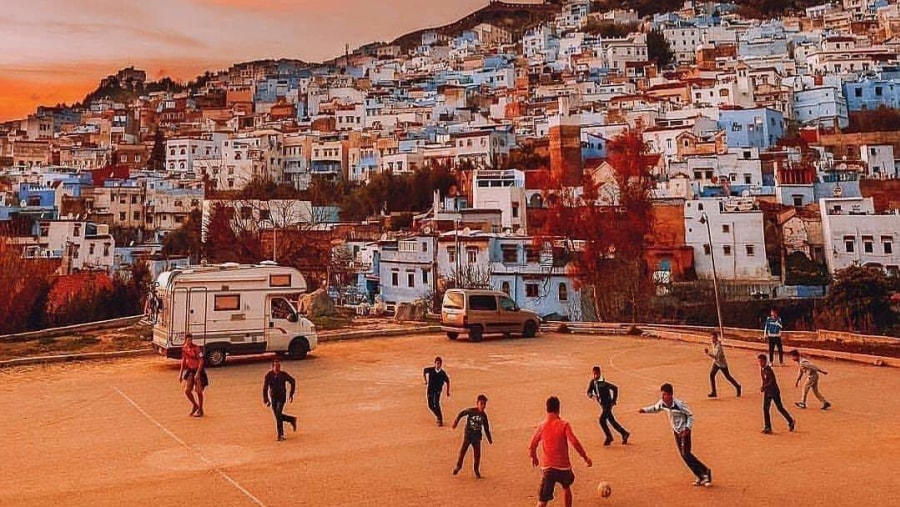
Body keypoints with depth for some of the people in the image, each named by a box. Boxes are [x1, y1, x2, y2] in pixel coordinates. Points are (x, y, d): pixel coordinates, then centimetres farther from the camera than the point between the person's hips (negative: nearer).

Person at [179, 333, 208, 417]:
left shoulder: (196, 348, -19)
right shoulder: (184, 348, 0)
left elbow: (201, 361, -20)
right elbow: (183, 360, 12)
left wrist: (198, 373, -27)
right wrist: (181, 373, 10)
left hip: (198, 370, -5)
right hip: (190, 370, 5)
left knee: (198, 391, -1)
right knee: (187, 390, -1)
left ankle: (200, 410, 16)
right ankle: (195, 405, 25)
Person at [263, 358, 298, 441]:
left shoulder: (284, 374, -11)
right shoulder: (268, 375, -10)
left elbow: (293, 381, 4)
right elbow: (265, 388, -2)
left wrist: (291, 394, 4)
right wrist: (265, 399, -7)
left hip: (282, 397, -3)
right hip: (273, 398, 3)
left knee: (278, 415, -17)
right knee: (278, 416, 9)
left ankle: (280, 434, -10)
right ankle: (292, 420, 35)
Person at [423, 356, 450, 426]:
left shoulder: (443, 373, -10)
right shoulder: (430, 370, -8)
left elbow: (447, 381, 5)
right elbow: (424, 371, 15)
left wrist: (448, 391, 8)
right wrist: (426, 380, 15)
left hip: (437, 391, -3)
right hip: (430, 389, 3)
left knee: (436, 404, -21)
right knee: (430, 406, 7)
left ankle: (440, 420, -11)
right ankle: (439, 417, 29)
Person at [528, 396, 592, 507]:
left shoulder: (541, 426, -1)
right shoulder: (564, 425, -9)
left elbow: (532, 446, 4)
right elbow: (575, 443, -14)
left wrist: (534, 457, 23)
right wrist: (585, 457, -3)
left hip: (547, 467, 1)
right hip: (563, 466, -1)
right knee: (566, 487, 31)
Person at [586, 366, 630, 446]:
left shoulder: (603, 383, -21)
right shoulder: (592, 382, 0)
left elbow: (615, 388, -21)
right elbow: (589, 392, 1)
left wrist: (614, 401, -17)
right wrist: (591, 395, -23)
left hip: (607, 404, -8)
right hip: (602, 404, 8)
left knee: (602, 420, -13)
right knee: (611, 420, 14)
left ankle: (609, 437, 1)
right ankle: (624, 433, 27)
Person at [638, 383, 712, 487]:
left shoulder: (679, 404, -26)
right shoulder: (662, 403, -8)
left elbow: (690, 415, -16)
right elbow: (655, 408, 13)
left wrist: (688, 427, -27)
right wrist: (645, 410, -3)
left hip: (684, 431, -7)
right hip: (676, 431, 7)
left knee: (686, 454, -14)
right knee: (683, 455, 8)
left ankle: (705, 472, 0)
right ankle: (701, 476, 18)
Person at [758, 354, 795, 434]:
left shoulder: (768, 370, -21)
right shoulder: (762, 369, 5)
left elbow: (773, 381, -27)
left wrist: (764, 387, -28)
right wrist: (763, 387, 6)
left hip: (774, 391, -8)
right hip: (767, 392, 8)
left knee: (780, 408, 1)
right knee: (765, 408, 6)